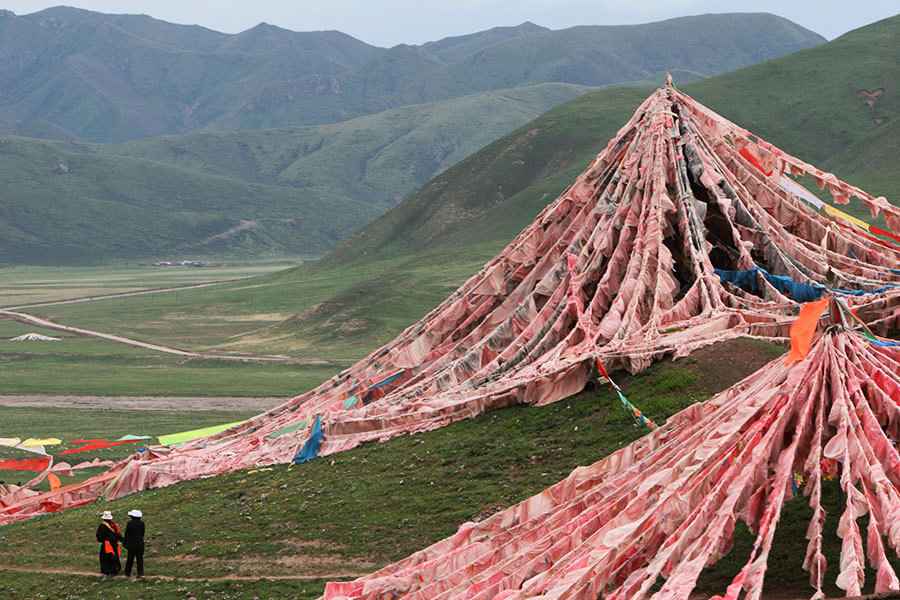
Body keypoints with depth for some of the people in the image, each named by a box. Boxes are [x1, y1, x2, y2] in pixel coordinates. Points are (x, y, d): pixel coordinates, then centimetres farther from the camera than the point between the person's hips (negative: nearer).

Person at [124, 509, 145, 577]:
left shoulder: (130, 523, -11)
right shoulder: (141, 523, -3)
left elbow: (126, 534, -6)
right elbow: (143, 533, 5)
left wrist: (125, 543, 3)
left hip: (131, 544, -1)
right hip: (140, 543, 1)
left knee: (130, 559, 10)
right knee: (140, 559, 5)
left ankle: (127, 573, 16)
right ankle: (140, 573, 0)